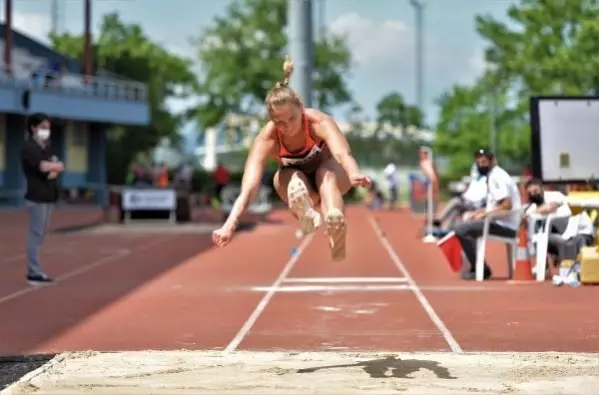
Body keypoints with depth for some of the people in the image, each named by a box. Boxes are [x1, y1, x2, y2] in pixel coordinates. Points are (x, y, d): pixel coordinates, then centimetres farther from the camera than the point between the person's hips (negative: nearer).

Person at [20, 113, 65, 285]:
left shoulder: (46, 147, 17)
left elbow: (60, 167, 8)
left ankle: (35, 270, 12)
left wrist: (52, 169, -13)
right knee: (36, 234, -8)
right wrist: (55, 165, -1)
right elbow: (44, 167, -20)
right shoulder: (29, 147, -9)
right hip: (37, 197, -8)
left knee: (40, 235, 9)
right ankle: (34, 273, -9)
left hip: (48, 196, 8)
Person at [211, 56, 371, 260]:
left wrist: (354, 174, -74)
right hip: (295, 177, 2)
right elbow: (248, 188, -39)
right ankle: (307, 215, -63)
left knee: (327, 173, -37)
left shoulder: (319, 122, -32)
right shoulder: (266, 139, -29)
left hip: (329, 174, -2)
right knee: (294, 179, -34)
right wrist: (230, 225, -55)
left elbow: (342, 153, -51)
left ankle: (335, 223, -63)